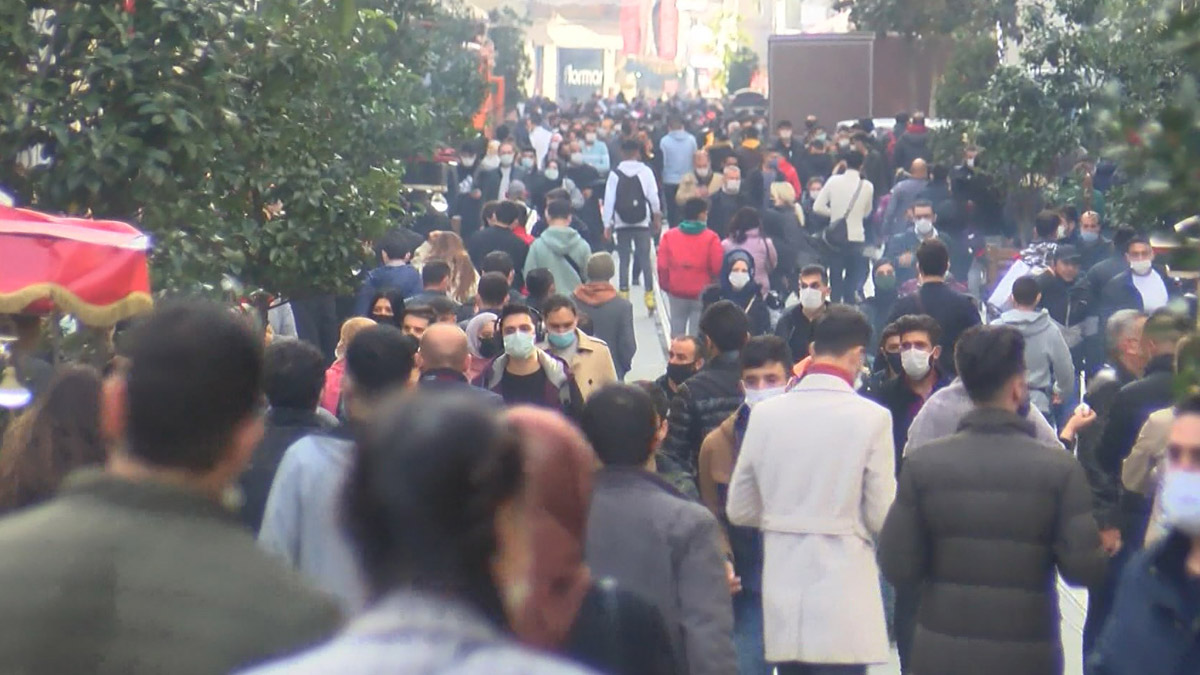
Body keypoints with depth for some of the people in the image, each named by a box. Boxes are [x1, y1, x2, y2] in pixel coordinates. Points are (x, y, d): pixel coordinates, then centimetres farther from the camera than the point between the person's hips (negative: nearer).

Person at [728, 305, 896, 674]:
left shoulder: (765, 412, 0)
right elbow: (881, 517, -9)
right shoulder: (871, 417, -11)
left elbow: (739, 509, 7)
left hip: (782, 589, 4)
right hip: (843, 593, -4)